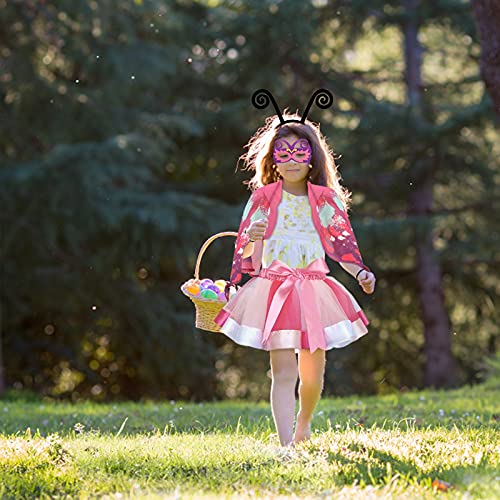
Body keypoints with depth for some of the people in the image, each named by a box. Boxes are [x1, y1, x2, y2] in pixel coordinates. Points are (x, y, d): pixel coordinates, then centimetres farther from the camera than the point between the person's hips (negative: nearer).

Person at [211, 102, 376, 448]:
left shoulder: (325, 199, 6)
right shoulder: (264, 198, 2)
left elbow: (341, 244, 9)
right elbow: (247, 250, 4)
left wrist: (361, 272, -6)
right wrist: (252, 239, -18)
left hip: (314, 290, 2)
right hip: (274, 288, -2)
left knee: (313, 373, 7)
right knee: (283, 371, -11)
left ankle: (304, 420, 38)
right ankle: (286, 445, -13)